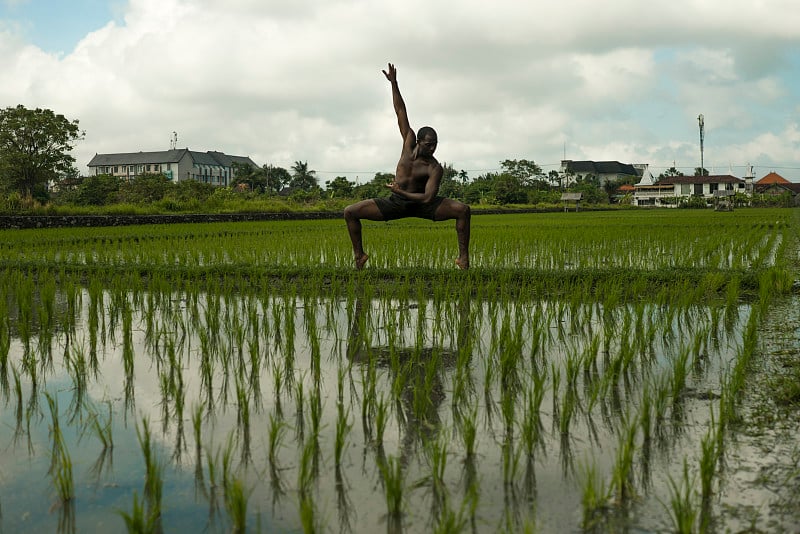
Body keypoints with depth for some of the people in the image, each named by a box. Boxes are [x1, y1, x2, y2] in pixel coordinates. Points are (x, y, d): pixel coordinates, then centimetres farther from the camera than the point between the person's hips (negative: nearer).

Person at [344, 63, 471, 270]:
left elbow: (428, 198, -27)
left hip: (420, 204, -3)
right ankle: (359, 255, 6)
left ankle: (463, 257, -19)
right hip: (395, 204, 4)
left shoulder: (435, 168, -19)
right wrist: (393, 83, -10)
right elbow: (401, 113, -8)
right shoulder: (409, 142, -9)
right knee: (350, 212, -6)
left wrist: (401, 192, -21)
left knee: (463, 210, -27)